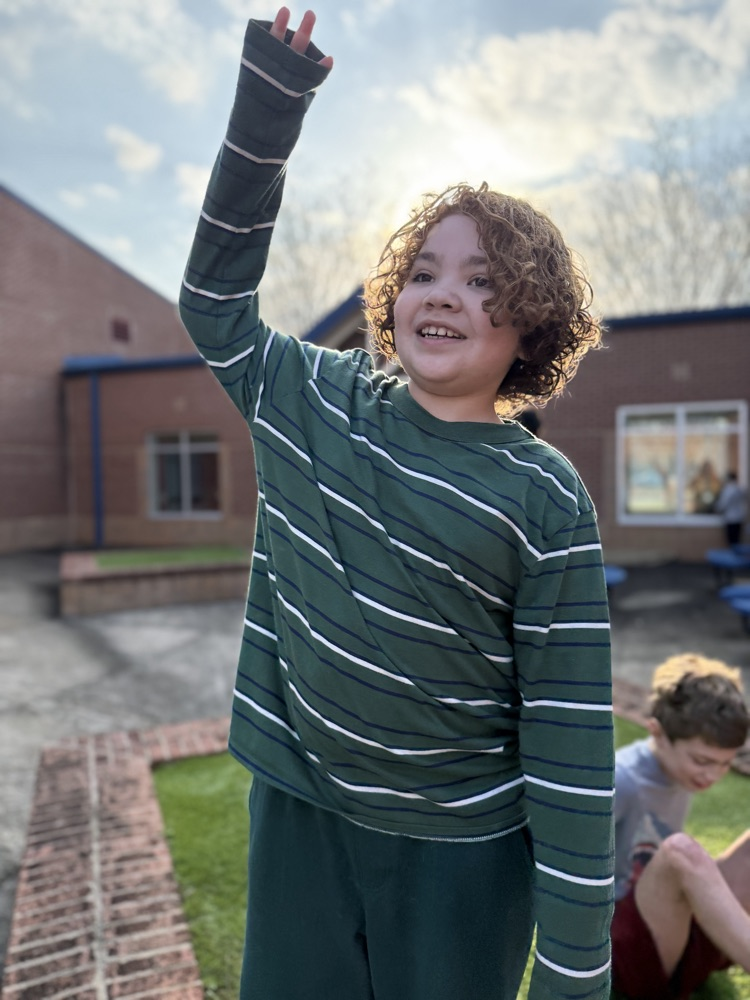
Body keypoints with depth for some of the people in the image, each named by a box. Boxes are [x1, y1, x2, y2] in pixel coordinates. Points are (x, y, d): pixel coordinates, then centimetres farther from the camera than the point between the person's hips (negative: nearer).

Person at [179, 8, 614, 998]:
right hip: (298, 812, 3)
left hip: (461, 850, -2)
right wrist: (270, 100, 1)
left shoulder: (547, 501, -14)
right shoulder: (313, 403, -4)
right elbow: (215, 294, 8)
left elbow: (571, 736, -11)